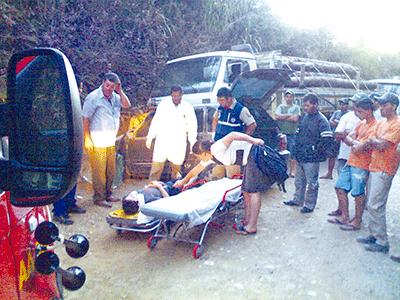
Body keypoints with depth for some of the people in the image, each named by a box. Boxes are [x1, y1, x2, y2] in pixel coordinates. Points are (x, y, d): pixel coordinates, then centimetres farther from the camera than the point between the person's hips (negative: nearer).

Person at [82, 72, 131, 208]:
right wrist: (87, 139, -16)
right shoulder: (93, 97, -9)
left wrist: (120, 91, -5)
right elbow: (85, 119, -11)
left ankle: (108, 194, 23)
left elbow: (127, 105, 4)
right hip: (97, 142, -7)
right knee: (99, 171, -4)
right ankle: (99, 198, 6)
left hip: (111, 141, 7)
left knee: (111, 170, 12)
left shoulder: (114, 97, 11)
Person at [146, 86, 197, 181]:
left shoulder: (188, 107, 1)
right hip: (162, 141, 0)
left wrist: (192, 142, -2)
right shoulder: (163, 104, 2)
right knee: (157, 164, -3)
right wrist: (150, 137, 3)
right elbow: (155, 121, 5)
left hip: (179, 143, 0)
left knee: (177, 166, 6)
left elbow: (192, 125, 4)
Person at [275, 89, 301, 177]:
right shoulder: (280, 107, 12)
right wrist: (289, 115, -6)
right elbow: (277, 116, -6)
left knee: (292, 153, -2)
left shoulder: (296, 107, 7)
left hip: (292, 134, -1)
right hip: (281, 133, 1)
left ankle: (292, 171, 5)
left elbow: (295, 118, -9)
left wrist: (282, 117, -5)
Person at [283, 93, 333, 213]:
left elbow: (328, 139, -19)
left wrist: (316, 151, -14)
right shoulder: (305, 117, 11)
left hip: (311, 159, -8)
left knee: (311, 183, 4)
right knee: (299, 181, 20)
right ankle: (297, 200, 35)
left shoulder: (321, 120, -14)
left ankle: (309, 205, 15)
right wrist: (296, 150, 14)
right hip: (300, 157, 8)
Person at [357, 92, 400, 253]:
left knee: (375, 205, -8)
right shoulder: (382, 122, 15)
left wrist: (372, 141, -3)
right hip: (374, 167, 9)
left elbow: (382, 145, -21)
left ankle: (382, 242, 1)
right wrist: (372, 144, -7)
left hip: (384, 170, -9)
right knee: (371, 205, 13)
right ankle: (374, 235, 24)